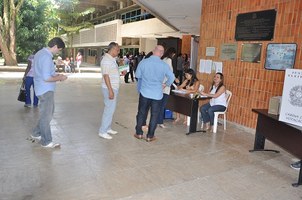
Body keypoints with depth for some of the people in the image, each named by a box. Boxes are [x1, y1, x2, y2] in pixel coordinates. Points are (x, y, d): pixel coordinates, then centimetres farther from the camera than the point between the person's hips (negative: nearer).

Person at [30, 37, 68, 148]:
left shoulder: (40, 53, 11)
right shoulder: (46, 57, -21)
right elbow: (46, 78, -26)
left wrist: (56, 75, 11)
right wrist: (59, 78, -11)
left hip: (43, 89, 10)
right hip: (46, 90, -10)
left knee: (49, 112, 21)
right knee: (46, 115, 1)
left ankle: (36, 133, 33)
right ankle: (46, 141, 13)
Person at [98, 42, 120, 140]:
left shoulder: (112, 59, 13)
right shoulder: (106, 59, -16)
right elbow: (106, 75, -22)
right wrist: (110, 90, -25)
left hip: (114, 88, 10)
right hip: (110, 88, -10)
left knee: (110, 109, 15)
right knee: (109, 109, -5)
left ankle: (107, 128, 26)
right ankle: (102, 131, 4)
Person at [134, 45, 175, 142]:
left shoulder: (143, 62, -8)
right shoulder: (164, 65, -9)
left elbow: (138, 75, 5)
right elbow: (172, 77, -2)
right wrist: (166, 84, 15)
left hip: (144, 92, 1)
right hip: (157, 94, -1)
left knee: (141, 113, 16)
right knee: (154, 115, 11)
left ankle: (139, 133, 25)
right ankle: (150, 136, 18)